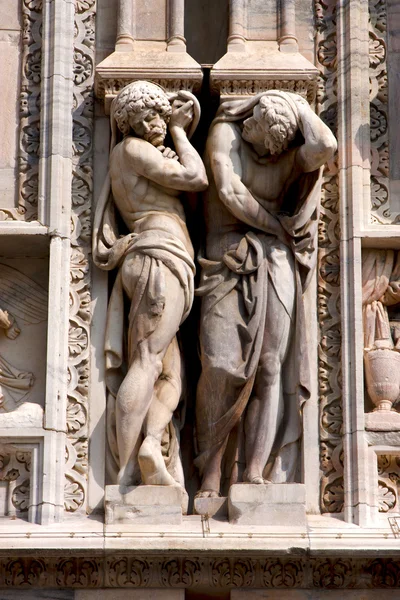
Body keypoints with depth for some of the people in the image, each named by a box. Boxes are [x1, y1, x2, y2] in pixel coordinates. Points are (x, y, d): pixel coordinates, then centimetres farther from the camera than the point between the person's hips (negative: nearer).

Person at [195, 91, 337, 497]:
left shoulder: (292, 153, 6)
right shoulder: (225, 133, 1)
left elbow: (325, 147, -16)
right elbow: (230, 192, -10)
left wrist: (299, 106, -1)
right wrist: (276, 226, -3)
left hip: (275, 264, 2)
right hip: (228, 260, -2)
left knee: (271, 364, -9)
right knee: (221, 365, -13)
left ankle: (256, 471, -11)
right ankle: (212, 476, -10)